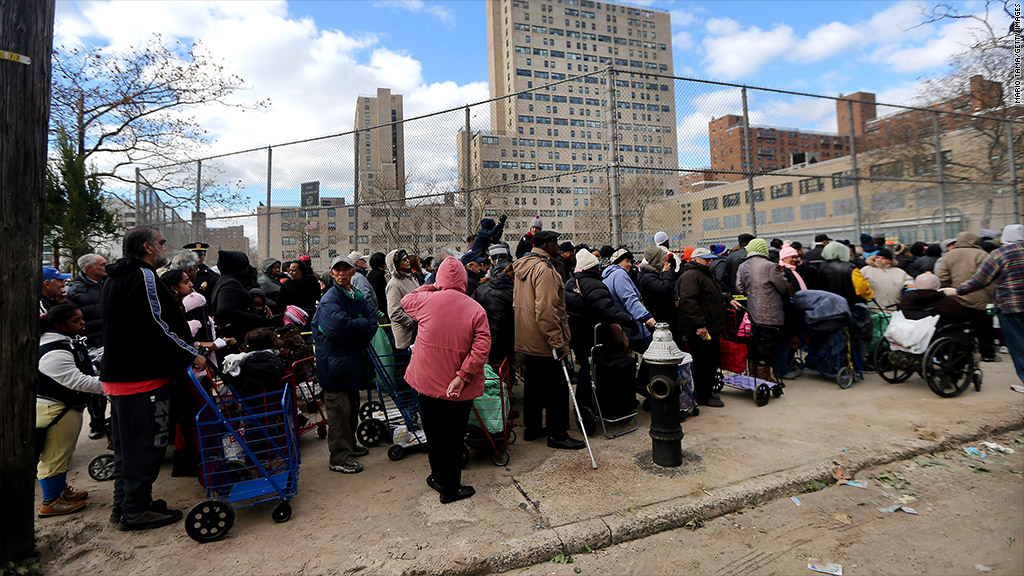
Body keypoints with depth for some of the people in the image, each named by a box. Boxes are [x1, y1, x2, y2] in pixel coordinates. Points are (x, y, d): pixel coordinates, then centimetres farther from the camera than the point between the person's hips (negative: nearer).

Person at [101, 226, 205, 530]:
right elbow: (156, 326, -24)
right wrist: (191, 354, -16)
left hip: (116, 374, 11)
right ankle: (136, 510, 8)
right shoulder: (143, 276, -16)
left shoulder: (113, 278, 17)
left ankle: (123, 505, 29)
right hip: (143, 376, -10)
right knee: (146, 443, 0)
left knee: (127, 443, 18)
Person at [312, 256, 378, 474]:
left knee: (352, 406, 20)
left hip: (353, 360, 8)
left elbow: (372, 320, 1)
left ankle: (350, 444, 37)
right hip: (335, 361, -8)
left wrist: (361, 341, -14)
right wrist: (363, 323, -13)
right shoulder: (330, 299, -14)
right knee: (339, 409, -2)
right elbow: (340, 326, -28)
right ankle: (339, 458, 9)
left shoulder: (357, 297, 10)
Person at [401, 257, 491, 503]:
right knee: (453, 436, 11)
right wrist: (462, 376, -17)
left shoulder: (427, 301, -9)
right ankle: (450, 488, 22)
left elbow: (406, 301, 14)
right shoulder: (476, 310, -12)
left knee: (433, 433, 20)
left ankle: (439, 477, 38)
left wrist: (430, 287, 16)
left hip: (427, 382, 2)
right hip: (458, 388, -2)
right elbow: (481, 348, -20)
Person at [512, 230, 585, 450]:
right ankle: (557, 434, 10)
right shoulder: (543, 268, -19)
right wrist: (557, 342, -22)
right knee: (556, 386, 1)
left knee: (533, 382, 18)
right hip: (544, 341, -10)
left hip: (527, 340, 10)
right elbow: (546, 309, -26)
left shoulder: (522, 266, 12)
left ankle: (532, 427, 29)